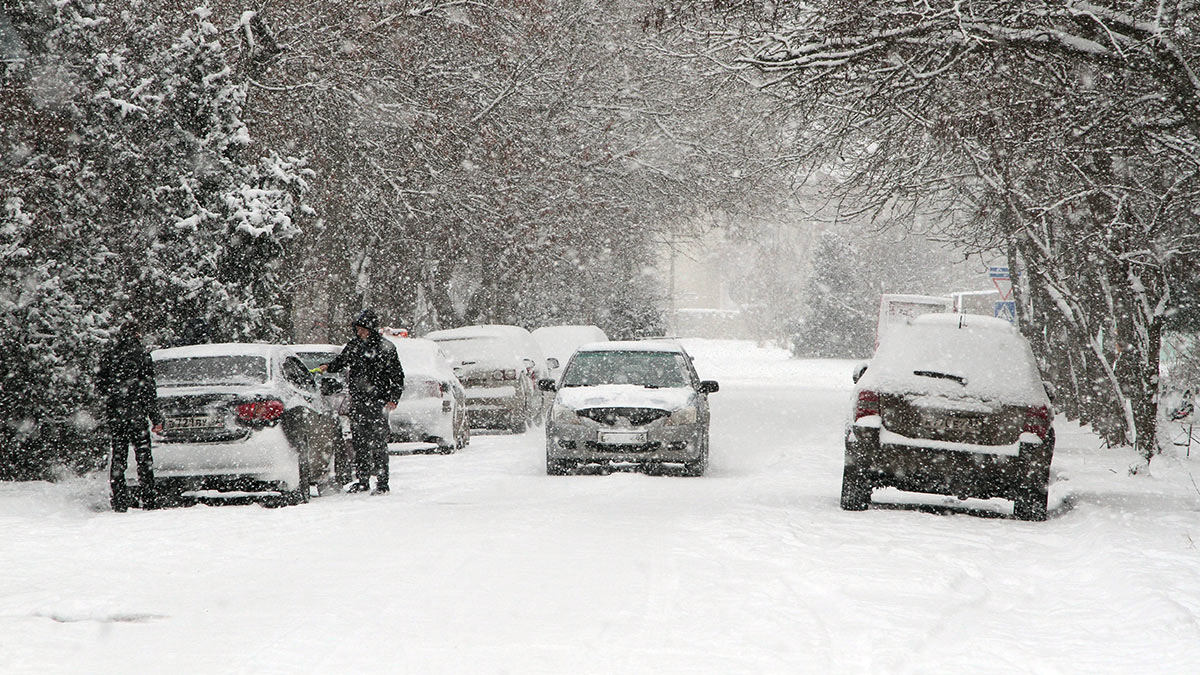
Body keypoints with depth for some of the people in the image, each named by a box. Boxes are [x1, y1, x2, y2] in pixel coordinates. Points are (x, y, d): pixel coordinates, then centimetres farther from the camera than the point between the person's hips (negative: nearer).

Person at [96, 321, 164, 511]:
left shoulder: (108, 355, 9)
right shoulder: (139, 353, -4)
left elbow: (99, 384, 14)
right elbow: (148, 388, -7)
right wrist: (156, 417, -6)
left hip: (114, 415, 4)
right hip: (135, 412, -4)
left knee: (118, 457, 8)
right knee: (143, 458, -1)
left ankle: (120, 502, 4)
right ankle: (149, 501, -6)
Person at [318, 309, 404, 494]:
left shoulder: (386, 348, -3)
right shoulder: (353, 346, 12)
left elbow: (397, 376, -1)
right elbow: (340, 361, 26)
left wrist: (394, 399, -9)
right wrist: (328, 367, 5)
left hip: (377, 402, -5)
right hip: (357, 401, 5)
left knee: (378, 442, -8)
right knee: (359, 441, 8)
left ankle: (382, 481, -4)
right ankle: (363, 480, 16)